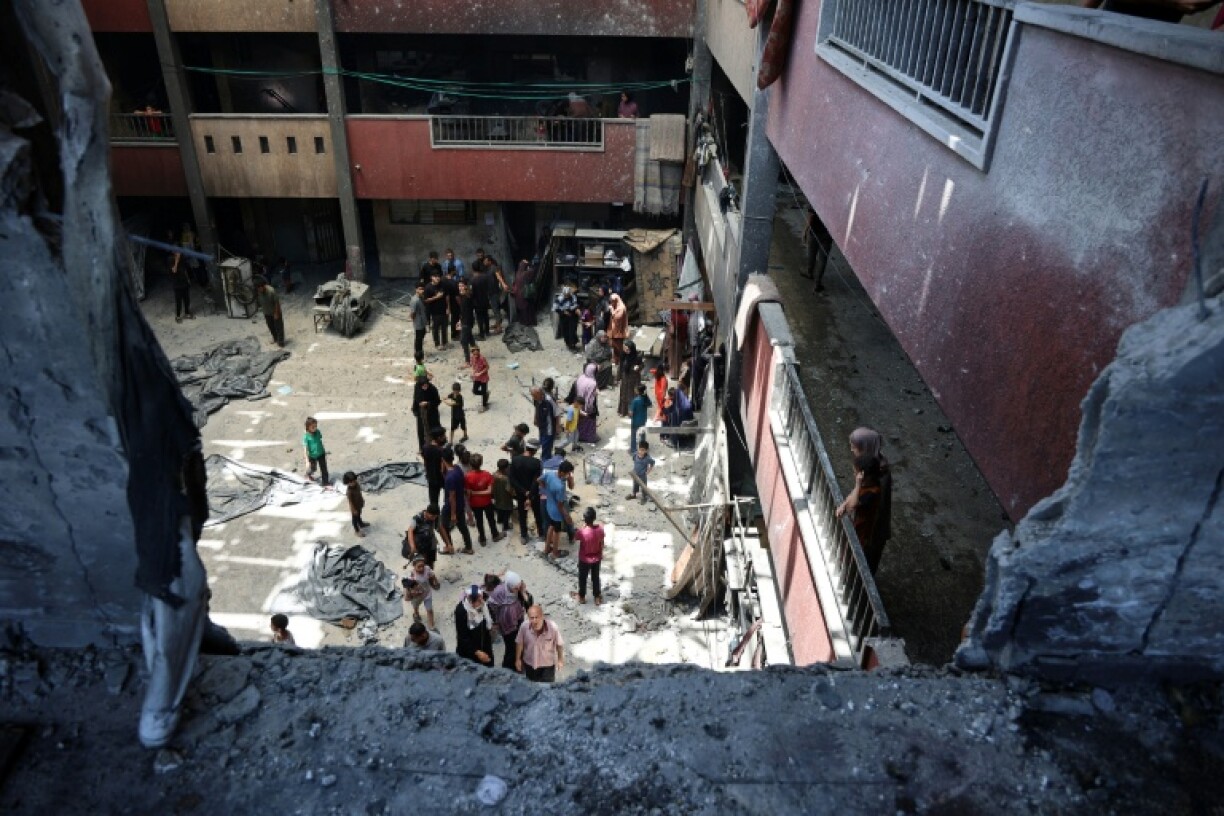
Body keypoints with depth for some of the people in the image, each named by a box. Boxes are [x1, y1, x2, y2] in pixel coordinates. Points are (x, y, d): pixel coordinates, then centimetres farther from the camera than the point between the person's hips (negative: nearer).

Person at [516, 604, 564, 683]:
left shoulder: (553, 628, -34)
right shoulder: (524, 626, -29)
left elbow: (559, 644, -15)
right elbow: (519, 643, -9)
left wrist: (560, 660, -2)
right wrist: (518, 659, 2)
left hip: (547, 664, -2)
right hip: (529, 663, 2)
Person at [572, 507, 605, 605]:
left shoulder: (582, 532, -34)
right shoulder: (600, 527, -21)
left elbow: (576, 537, -9)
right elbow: (602, 543, -5)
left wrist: (583, 525, -14)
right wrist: (601, 554, 11)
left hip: (585, 560, -3)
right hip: (597, 558, 3)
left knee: (582, 578, 22)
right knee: (596, 577, 24)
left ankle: (581, 596, 43)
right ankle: (597, 597, 39)